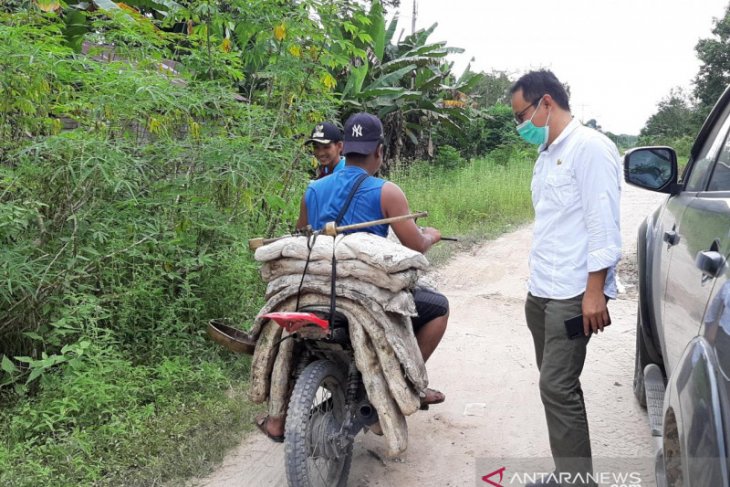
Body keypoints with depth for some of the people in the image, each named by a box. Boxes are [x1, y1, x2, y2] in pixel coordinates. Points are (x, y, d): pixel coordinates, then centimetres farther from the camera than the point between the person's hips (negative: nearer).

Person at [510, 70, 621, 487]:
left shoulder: (590, 147, -10)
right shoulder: (547, 154, 17)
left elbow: (603, 225, -15)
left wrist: (594, 291, -19)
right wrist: (538, 285, 15)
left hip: (572, 294, -9)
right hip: (541, 292, 9)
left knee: (558, 387, -9)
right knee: (556, 384, 11)